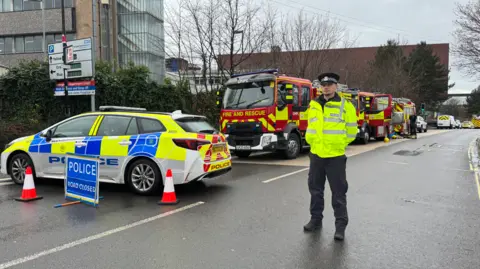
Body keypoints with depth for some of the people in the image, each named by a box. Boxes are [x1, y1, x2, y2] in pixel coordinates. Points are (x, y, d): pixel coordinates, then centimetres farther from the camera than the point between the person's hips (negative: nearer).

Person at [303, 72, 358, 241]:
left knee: (338, 192, 2)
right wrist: (313, 142, 13)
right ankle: (316, 219, 28)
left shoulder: (345, 105, -6)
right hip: (316, 154, 5)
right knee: (315, 189, 14)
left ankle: (340, 225, 12)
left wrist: (339, 143, 4)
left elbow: (351, 131, -1)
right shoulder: (314, 105, 8)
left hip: (336, 156, -5)